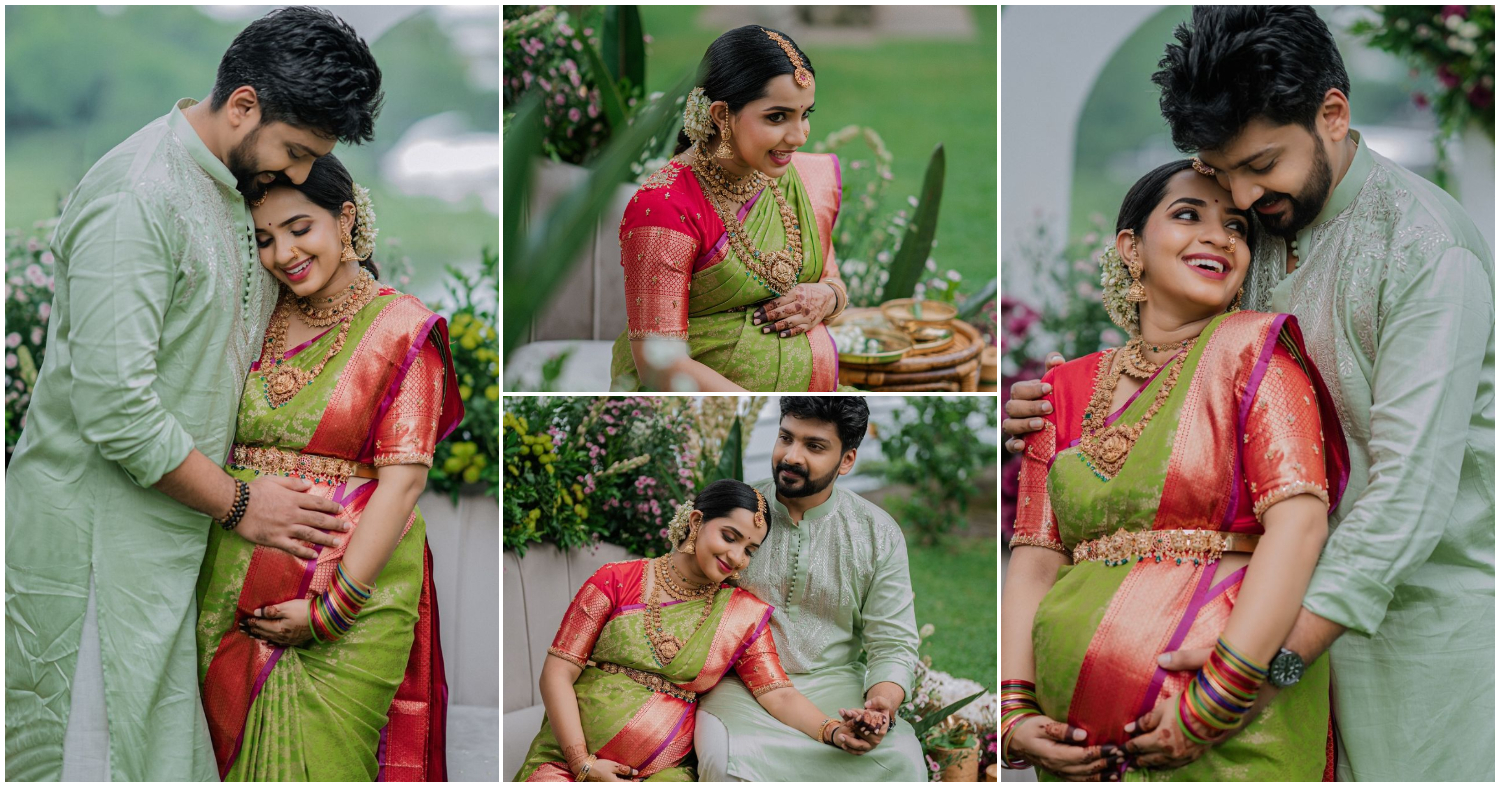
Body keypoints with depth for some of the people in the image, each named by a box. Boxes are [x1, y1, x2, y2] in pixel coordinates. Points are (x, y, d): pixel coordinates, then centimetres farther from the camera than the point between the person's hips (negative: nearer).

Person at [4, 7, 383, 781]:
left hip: (175, 533, 9)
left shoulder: (235, 188, 11)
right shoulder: (135, 197, -20)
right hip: (99, 539, -9)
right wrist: (237, 503, -14)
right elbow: (115, 407, -24)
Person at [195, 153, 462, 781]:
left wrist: (332, 606, -16)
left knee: (319, 762, -4)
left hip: (351, 599, -4)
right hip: (234, 602, 4)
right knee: (242, 756, 7)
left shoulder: (401, 329, -3)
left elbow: (403, 480, -10)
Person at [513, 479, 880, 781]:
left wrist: (834, 730, -20)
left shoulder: (745, 614, 11)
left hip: (663, 772, 2)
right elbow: (557, 673, 0)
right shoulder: (616, 581, 3)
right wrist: (584, 764, -10)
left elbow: (778, 694, 2)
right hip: (565, 758, -2)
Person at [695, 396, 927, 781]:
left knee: (900, 758, -30)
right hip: (742, 684, -1)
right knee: (727, 761, -35)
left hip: (836, 684, 1)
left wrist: (882, 704, -20)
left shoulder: (878, 533, 4)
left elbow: (892, 642, 3)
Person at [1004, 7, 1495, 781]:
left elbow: (1412, 489, -23)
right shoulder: (1261, 229, 8)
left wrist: (1268, 663, -29)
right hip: (1310, 597, 6)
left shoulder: (1425, 245, -16)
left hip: (1421, 599, -6)